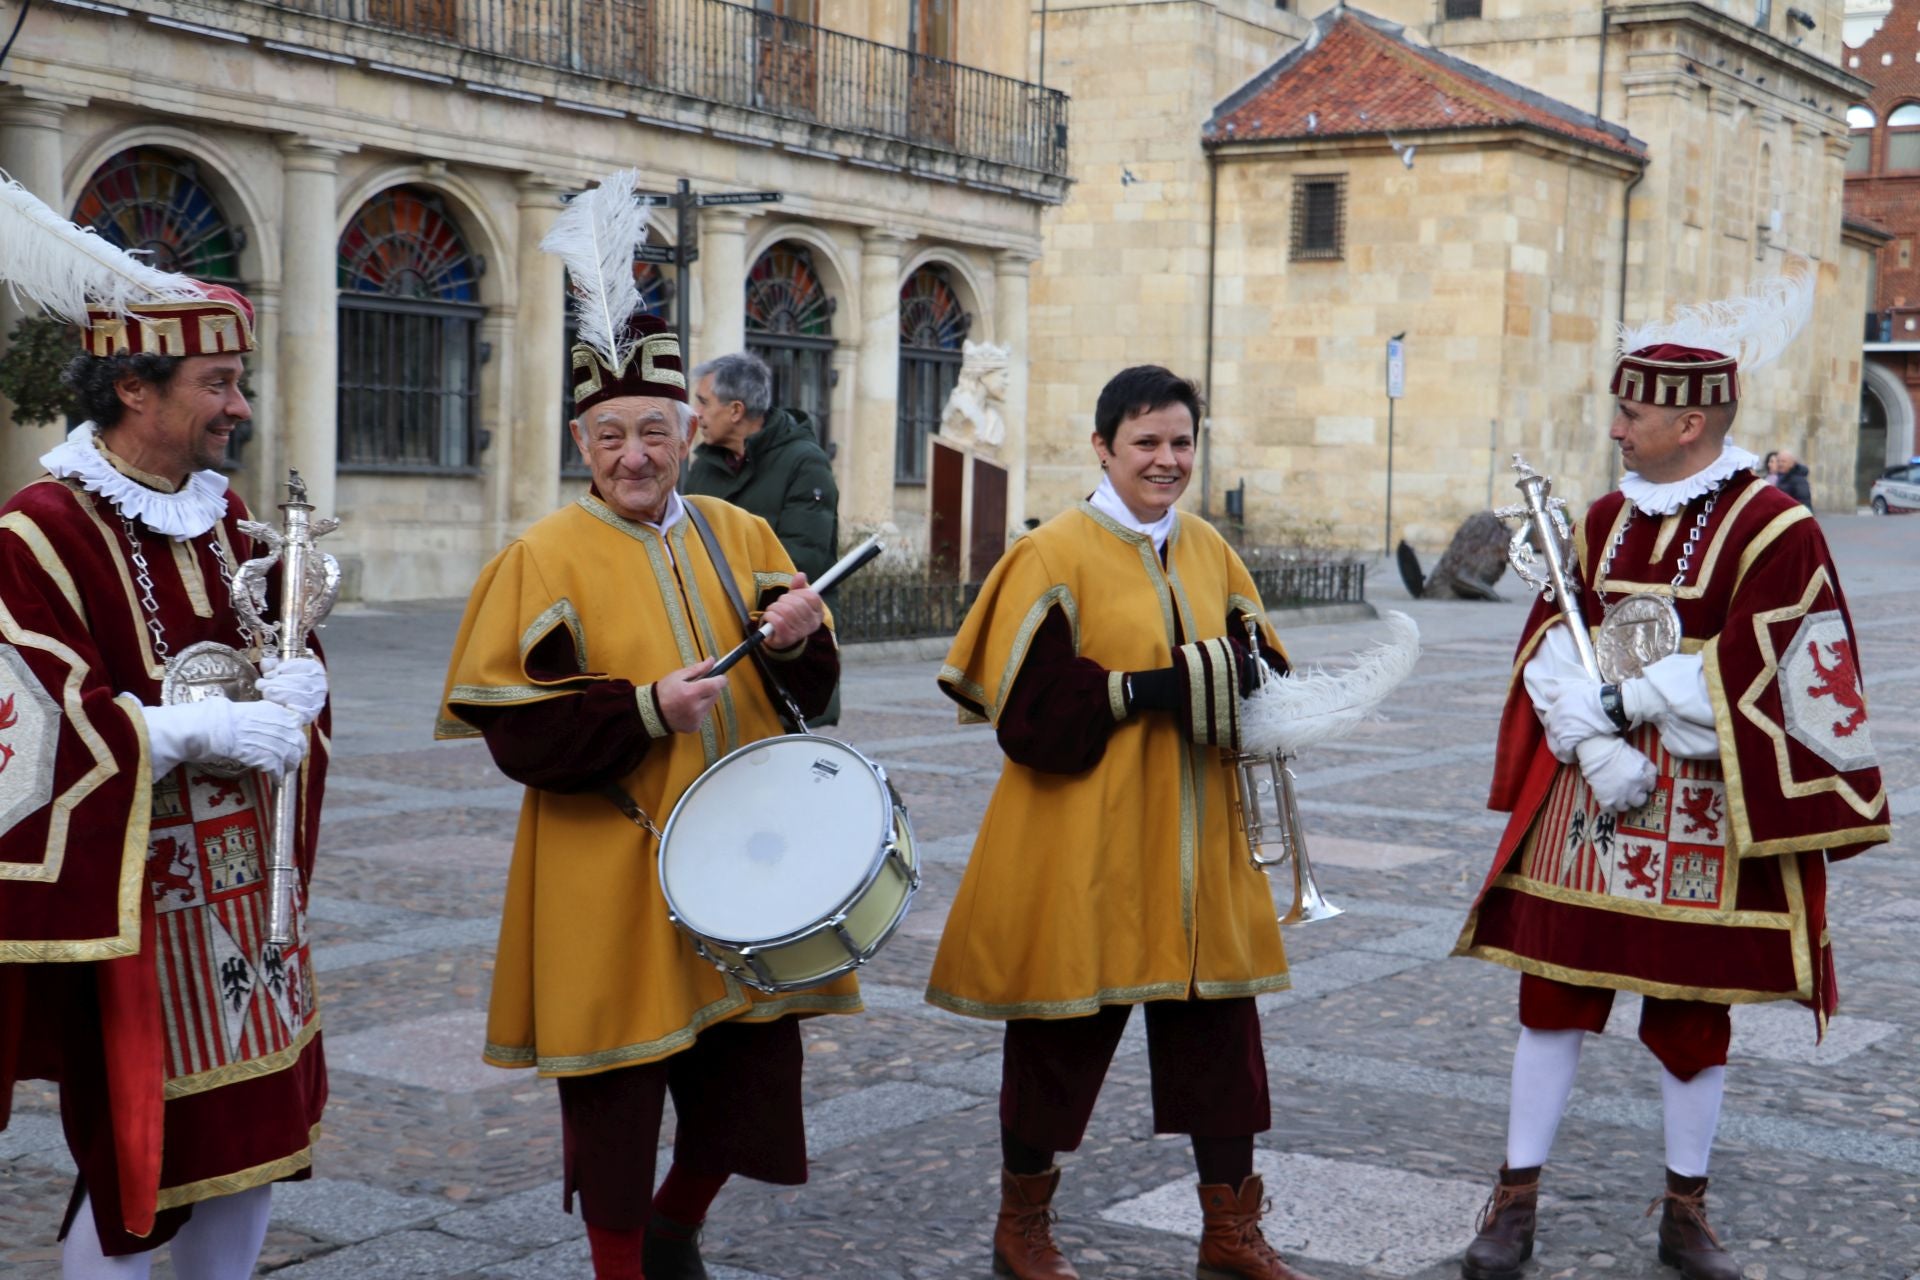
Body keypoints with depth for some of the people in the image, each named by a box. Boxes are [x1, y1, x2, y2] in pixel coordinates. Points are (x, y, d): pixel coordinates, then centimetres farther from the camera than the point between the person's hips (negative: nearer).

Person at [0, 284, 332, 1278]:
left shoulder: (220, 511, 10)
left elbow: (277, 651, 16)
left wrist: (293, 683, -8)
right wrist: (210, 729, -21)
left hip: (244, 879, 7)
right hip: (126, 891, -7)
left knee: (260, 1125, 13)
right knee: (137, 1154, -1)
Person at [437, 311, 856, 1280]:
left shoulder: (740, 536, 6)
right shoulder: (544, 559, -8)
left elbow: (808, 693, 7)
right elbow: (517, 735, -13)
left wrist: (798, 638, -14)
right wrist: (647, 710, -24)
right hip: (612, 878, -4)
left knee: (755, 1068, 10)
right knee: (617, 1090, 5)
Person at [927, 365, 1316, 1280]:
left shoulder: (1208, 551, 9)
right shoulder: (1056, 554, -9)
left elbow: (1256, 664, 15)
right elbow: (1026, 708, -16)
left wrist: (1247, 682, -8)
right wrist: (1147, 691, -21)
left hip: (1194, 842, 5)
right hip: (1084, 840, -5)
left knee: (1219, 1028, 8)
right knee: (1066, 1030, 6)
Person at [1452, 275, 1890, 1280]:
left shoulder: (1774, 531, -10)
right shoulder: (1603, 521, 7)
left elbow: (1745, 681, -15)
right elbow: (1552, 649, 1)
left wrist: (1612, 694, -12)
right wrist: (1596, 746, -16)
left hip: (1705, 815, -4)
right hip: (1586, 802, 4)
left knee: (1694, 1007, 8)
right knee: (1554, 995, 5)